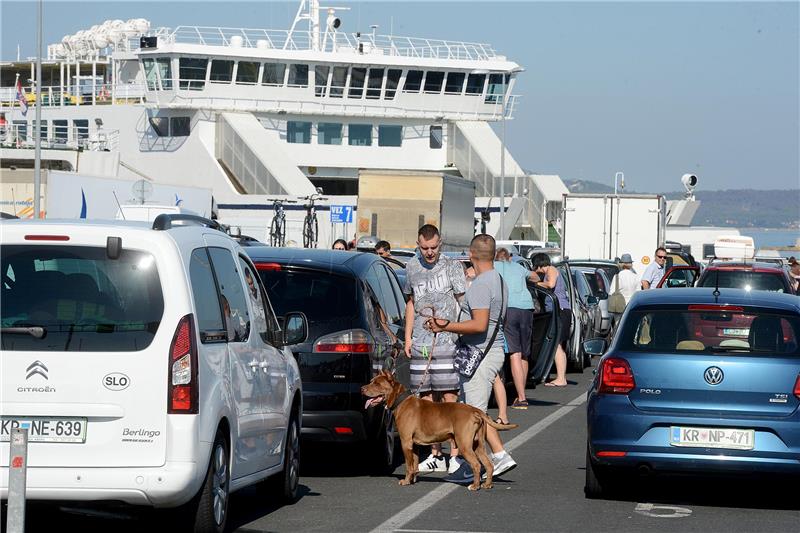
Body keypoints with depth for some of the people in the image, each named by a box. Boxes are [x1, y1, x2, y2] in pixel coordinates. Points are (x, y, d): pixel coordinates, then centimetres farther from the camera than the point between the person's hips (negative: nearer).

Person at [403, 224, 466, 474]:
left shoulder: (451, 267, -3)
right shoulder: (412, 267, 13)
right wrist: (408, 336, 17)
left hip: (447, 343, -5)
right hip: (420, 344, 5)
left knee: (450, 398, -8)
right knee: (426, 400, 7)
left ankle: (456, 455, -5)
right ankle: (435, 455, 14)